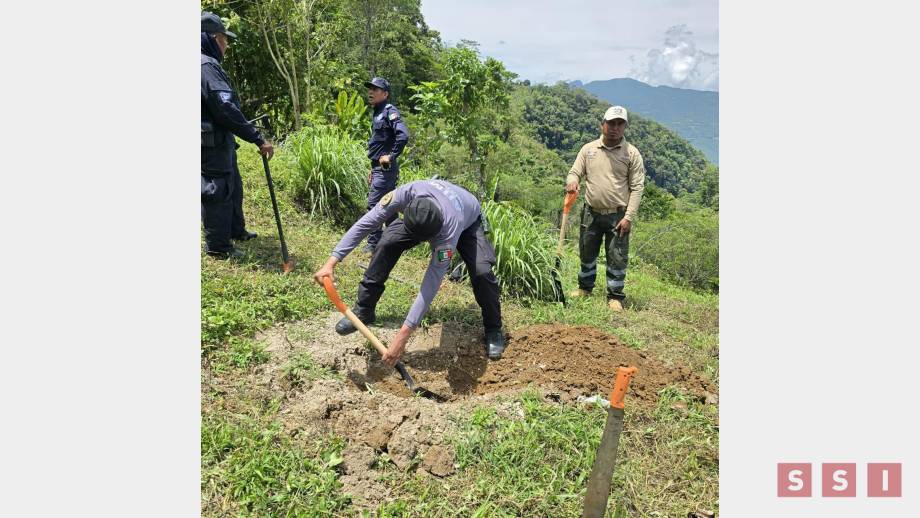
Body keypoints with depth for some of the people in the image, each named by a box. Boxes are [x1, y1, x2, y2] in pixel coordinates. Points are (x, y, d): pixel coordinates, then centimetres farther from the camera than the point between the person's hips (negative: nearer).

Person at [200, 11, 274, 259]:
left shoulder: (208, 64, 13)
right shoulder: (207, 66, -19)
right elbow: (226, 109, -26)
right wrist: (258, 139, -25)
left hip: (219, 141, 10)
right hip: (212, 144, -10)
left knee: (233, 186, 22)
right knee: (218, 192, -1)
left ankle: (236, 230, 38)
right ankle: (217, 246, 10)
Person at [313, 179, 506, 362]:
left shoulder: (449, 232, -47)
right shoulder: (407, 193, -42)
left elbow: (431, 284, -46)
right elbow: (365, 223, -35)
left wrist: (403, 335, -49)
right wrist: (331, 263, -41)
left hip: (467, 221, -3)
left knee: (481, 272, -26)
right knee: (387, 244, -19)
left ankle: (494, 329, 1)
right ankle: (363, 311, -4)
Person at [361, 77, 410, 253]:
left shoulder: (389, 111, -12)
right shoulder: (378, 113, 17)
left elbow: (403, 135, -28)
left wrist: (391, 156, -22)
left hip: (386, 168, -10)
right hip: (380, 167, 10)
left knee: (373, 204, -9)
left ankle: (373, 244, -2)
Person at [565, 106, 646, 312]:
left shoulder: (632, 153, -5)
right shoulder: (588, 149, 3)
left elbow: (637, 187, -7)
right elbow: (575, 172, 6)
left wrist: (628, 217, -14)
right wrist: (572, 181, -20)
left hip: (618, 216, -3)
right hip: (591, 213, 3)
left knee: (617, 258, 2)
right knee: (587, 254, 17)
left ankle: (615, 296, 18)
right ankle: (585, 287, 37)